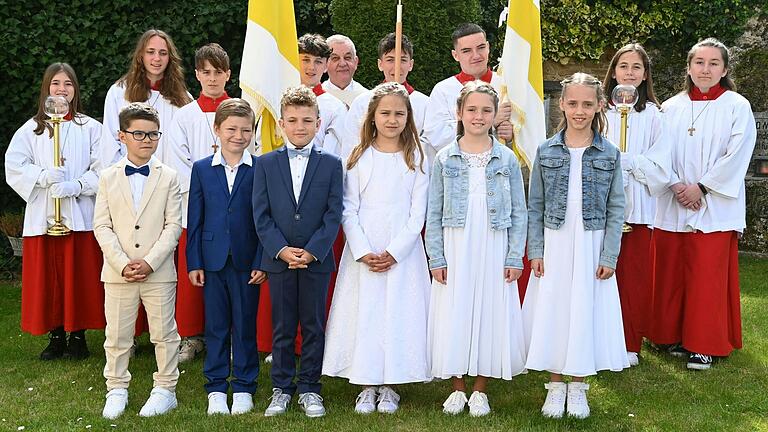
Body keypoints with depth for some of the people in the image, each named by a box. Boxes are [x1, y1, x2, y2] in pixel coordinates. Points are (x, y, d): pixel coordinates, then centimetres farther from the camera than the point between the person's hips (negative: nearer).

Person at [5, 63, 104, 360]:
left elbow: (101, 169, -1)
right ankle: (56, 336, 15)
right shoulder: (31, 128, 9)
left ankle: (78, 335, 14)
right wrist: (44, 176, -14)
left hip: (80, 214, -1)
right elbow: (13, 166, 1)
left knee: (80, 276, 1)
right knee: (47, 277, 4)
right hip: (42, 214, 1)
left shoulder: (90, 128, 5)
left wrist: (76, 186, -16)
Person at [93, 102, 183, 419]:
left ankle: (165, 389, 20)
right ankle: (116, 389, 23)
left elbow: (173, 226, -3)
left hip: (159, 272, -1)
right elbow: (102, 226, 0)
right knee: (117, 334, 9)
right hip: (117, 272, 1)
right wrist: (122, 263, -12)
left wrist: (149, 262, -13)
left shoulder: (168, 177, 2)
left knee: (164, 333, 7)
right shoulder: (108, 178, 5)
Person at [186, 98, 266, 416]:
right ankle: (216, 389, 20)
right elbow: (195, 220, 5)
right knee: (216, 326, 9)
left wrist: (261, 262, -6)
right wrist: (194, 263, 0)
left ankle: (243, 389, 19)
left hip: (247, 261, -1)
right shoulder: (202, 169, 5)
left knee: (245, 326, 7)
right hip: (212, 260, 1)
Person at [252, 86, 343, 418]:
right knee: (282, 328, 8)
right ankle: (281, 388, 19)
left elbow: (334, 214, -2)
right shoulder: (265, 164, 5)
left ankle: (309, 388, 19)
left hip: (317, 259, 0)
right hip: (279, 259, 0)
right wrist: (281, 250, -12)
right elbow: (261, 214, 0)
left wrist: (312, 251, -13)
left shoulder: (331, 164, 3)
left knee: (314, 327, 7)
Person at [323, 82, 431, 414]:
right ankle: (367, 386, 13)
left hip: (403, 252, 0)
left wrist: (394, 252, -11)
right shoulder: (359, 157, 4)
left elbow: (418, 213, -1)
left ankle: (389, 386, 14)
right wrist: (363, 252, -11)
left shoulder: (416, 159, 4)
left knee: (398, 313, 1)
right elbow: (348, 210, 0)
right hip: (363, 252, 1)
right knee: (364, 312, 1)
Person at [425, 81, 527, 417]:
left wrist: (515, 257, -2)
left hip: (494, 252, 0)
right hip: (455, 251, 0)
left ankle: (479, 391, 19)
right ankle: (457, 388, 19)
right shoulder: (445, 159, 3)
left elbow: (519, 212, 4)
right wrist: (436, 258, -4)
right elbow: (433, 213, 3)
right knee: (453, 317, 3)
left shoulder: (507, 159, 3)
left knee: (490, 314, 4)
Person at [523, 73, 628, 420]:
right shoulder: (546, 151, 2)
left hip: (591, 246, 0)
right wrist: (535, 251, -3)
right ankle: (555, 387, 19)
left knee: (586, 312, 4)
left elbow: (616, 209, 1)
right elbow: (535, 206, 3)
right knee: (552, 312, 3)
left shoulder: (609, 154, 1)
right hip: (554, 244, 1)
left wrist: (609, 256, -5)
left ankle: (578, 387, 21)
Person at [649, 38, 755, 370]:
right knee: (672, 274, 6)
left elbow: (737, 155, -7)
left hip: (714, 207, -3)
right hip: (673, 205, 3)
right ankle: (677, 337, 20)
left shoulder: (737, 107, 0)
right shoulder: (671, 107, 10)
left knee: (708, 276, -3)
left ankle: (704, 345, 7)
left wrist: (701, 187, -12)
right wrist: (676, 185, -10)